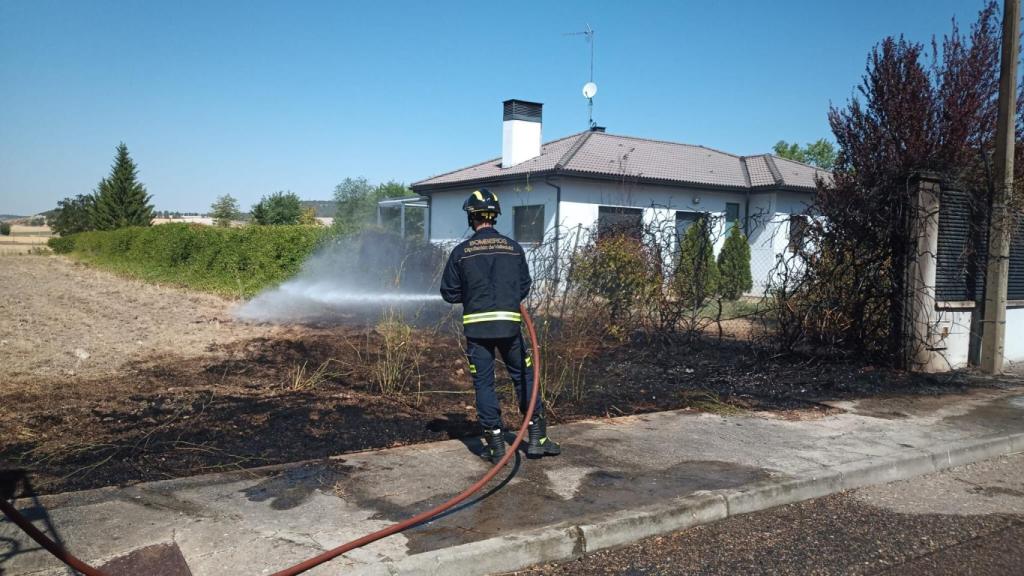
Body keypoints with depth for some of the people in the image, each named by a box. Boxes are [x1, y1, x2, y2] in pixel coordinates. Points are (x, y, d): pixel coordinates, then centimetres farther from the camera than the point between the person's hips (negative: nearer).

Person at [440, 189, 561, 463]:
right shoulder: (513, 248, 1)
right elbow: (524, 287, 6)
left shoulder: (461, 252, -2)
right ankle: (538, 438, 17)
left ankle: (496, 444, 7)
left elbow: (449, 293, 3)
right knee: (524, 376, 13)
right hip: (509, 324, 1)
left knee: (483, 383, 6)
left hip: (476, 325, -1)